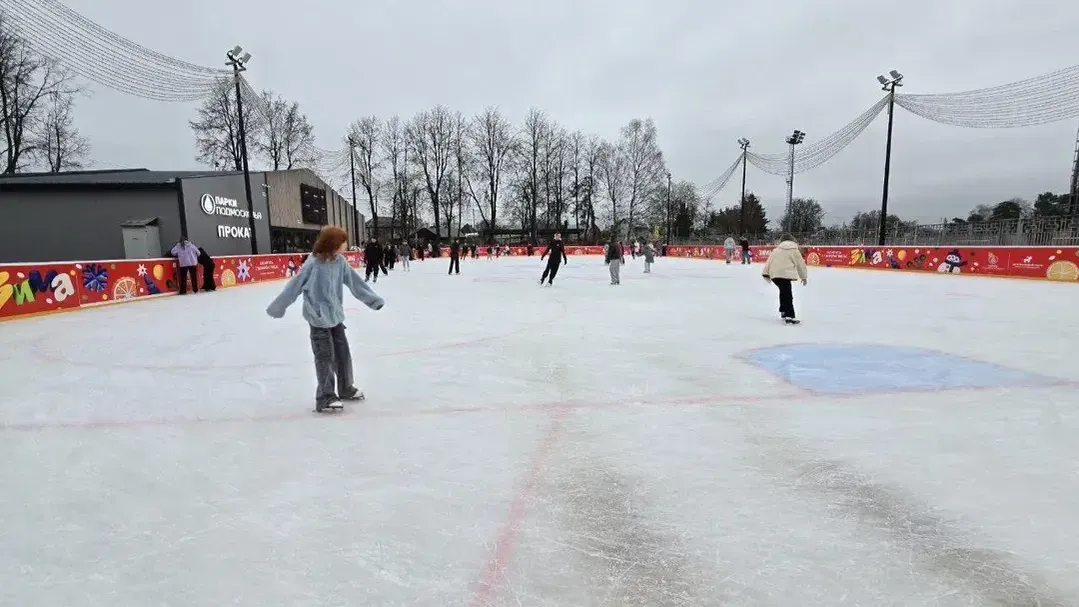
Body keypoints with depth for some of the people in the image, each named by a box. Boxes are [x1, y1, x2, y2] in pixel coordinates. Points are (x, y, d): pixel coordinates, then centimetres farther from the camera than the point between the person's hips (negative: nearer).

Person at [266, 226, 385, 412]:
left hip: (335, 316, 6)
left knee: (343, 353, 13)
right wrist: (278, 307, -4)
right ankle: (325, 397, 8)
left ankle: (346, 389, 29)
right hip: (318, 318, -6)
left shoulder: (340, 261, -3)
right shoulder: (313, 264, -20)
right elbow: (294, 286, -12)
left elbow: (355, 282, 5)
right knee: (325, 357, -2)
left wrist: (373, 299, 10)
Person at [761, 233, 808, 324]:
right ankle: (789, 316, -16)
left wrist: (766, 273, 14)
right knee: (788, 295, -7)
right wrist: (804, 276, 22)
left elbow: (769, 261, 13)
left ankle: (783, 311, 30)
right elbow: (800, 264, 12)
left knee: (783, 292, 24)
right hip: (785, 274, -5)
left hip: (774, 274, 5)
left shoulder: (776, 250, 19)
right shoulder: (794, 250, 10)